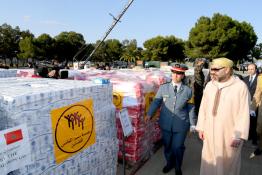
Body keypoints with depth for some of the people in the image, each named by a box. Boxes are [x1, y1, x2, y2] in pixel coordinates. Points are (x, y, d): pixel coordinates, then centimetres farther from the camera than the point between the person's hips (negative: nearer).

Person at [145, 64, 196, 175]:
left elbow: (191, 108, 2)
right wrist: (149, 114, -17)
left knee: (177, 147, 9)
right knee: (167, 146, 17)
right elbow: (156, 102, -3)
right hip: (166, 123, 1)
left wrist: (193, 123, 5)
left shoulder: (188, 90, -3)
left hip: (181, 125, -1)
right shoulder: (163, 88, -3)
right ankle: (169, 163, 47)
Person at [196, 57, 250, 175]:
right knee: (209, 161, 17)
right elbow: (203, 107, 5)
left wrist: (239, 136, -13)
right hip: (210, 132, 4)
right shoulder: (209, 85, 0)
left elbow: (244, 113, -12)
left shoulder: (240, 86, -13)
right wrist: (201, 128, 6)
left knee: (227, 163, 16)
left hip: (229, 134, -3)